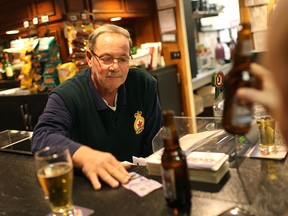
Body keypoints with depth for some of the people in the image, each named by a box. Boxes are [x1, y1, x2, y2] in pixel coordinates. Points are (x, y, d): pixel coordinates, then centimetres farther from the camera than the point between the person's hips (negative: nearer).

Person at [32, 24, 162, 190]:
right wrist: (85, 156, -48)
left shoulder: (145, 84, -3)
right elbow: (42, 137, -30)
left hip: (136, 182, 4)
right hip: (87, 186, -3)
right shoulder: (66, 96, -14)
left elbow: (157, 140, 4)